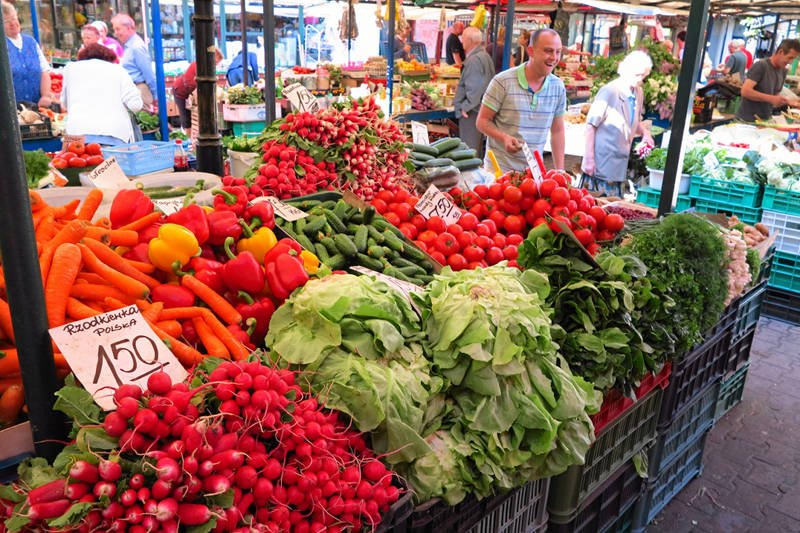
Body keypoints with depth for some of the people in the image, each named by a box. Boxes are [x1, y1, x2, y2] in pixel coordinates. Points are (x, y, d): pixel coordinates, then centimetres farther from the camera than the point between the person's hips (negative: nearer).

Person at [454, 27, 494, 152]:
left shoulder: (474, 60, -19)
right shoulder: (484, 55, 14)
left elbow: (474, 88, -25)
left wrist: (465, 106, -18)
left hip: (471, 111, -10)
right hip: (482, 107, 11)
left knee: (469, 146, -4)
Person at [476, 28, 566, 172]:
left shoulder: (558, 87, 3)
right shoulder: (503, 82, -11)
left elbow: (557, 131, 10)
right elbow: (482, 121, -7)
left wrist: (559, 171, 6)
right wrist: (504, 137, -25)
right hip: (500, 168, -4)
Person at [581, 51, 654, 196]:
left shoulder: (638, 93, 11)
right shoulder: (609, 91, -11)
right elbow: (591, 125, -12)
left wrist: (645, 132, 4)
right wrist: (589, 159, -16)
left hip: (620, 167, 7)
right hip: (601, 166, -7)